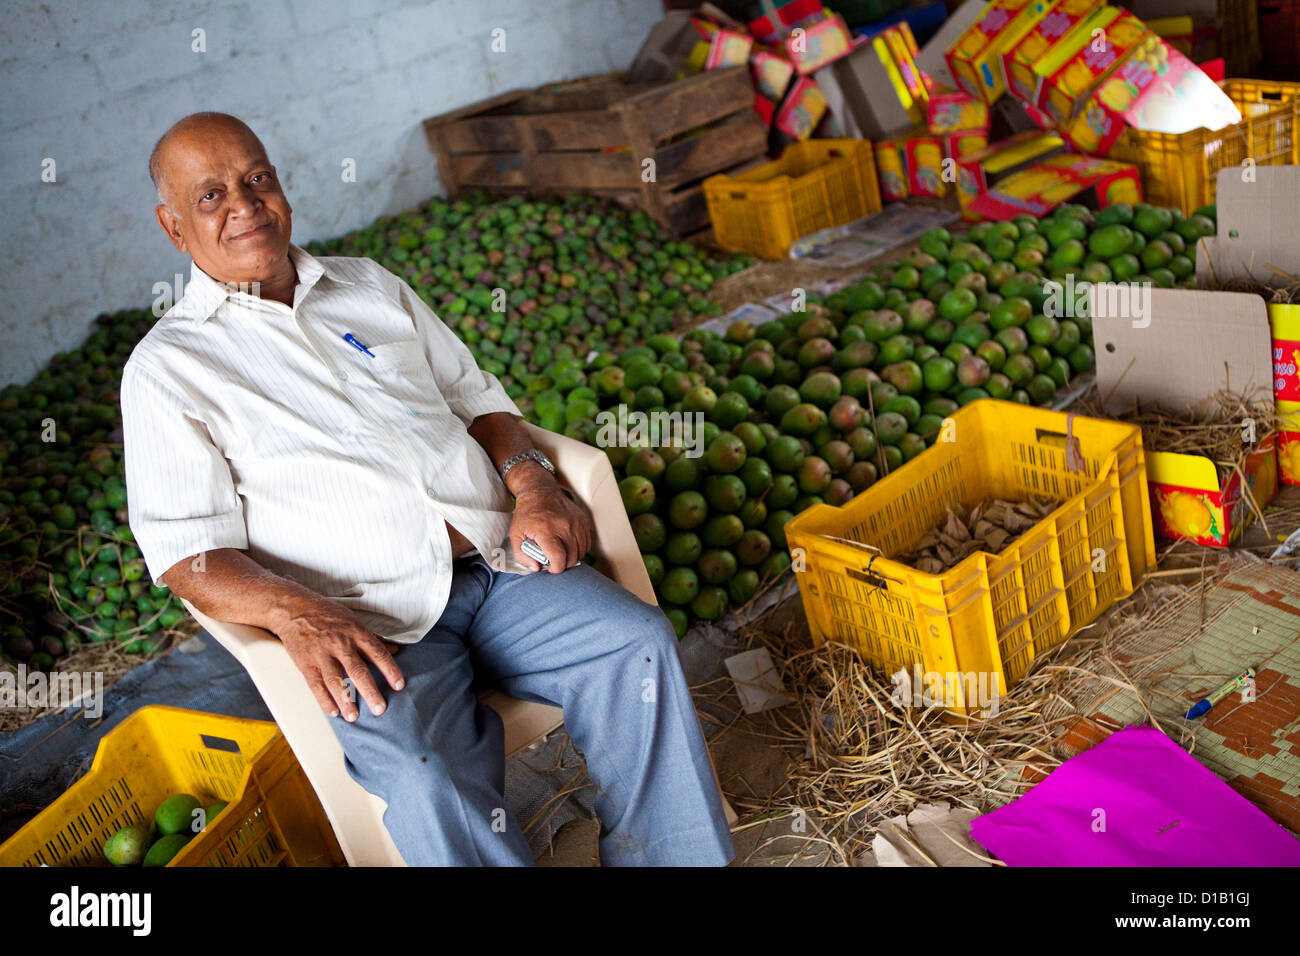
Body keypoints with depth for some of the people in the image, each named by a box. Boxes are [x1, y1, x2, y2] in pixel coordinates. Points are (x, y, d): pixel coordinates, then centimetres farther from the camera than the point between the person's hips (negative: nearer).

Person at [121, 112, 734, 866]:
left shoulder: (372, 286, 20)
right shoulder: (167, 368, 5)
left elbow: (474, 395, 21)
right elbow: (185, 550, -4)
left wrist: (535, 487, 0)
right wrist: (295, 613, -23)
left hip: (495, 560, 5)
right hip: (366, 622, -4)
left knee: (639, 642, -18)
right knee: (425, 780, -31)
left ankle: (675, 860, -4)